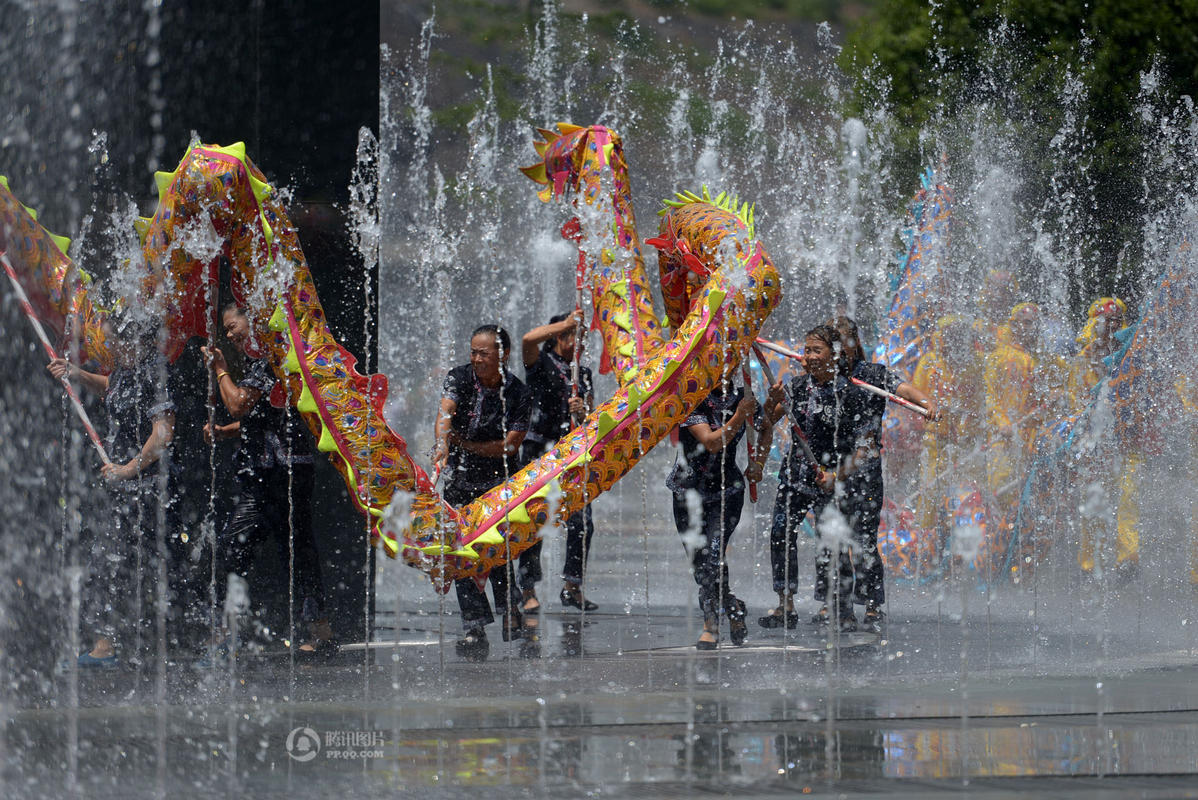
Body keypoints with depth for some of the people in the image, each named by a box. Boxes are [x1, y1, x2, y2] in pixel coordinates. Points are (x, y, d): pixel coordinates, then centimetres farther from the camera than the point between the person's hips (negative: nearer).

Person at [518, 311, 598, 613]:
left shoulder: (583, 375, 18)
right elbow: (529, 340, -22)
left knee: (582, 523, -2)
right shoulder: (542, 364, 0)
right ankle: (528, 589, -1)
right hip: (540, 450, -5)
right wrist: (567, 323, -19)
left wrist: (582, 411, -10)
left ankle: (572, 587, 6)